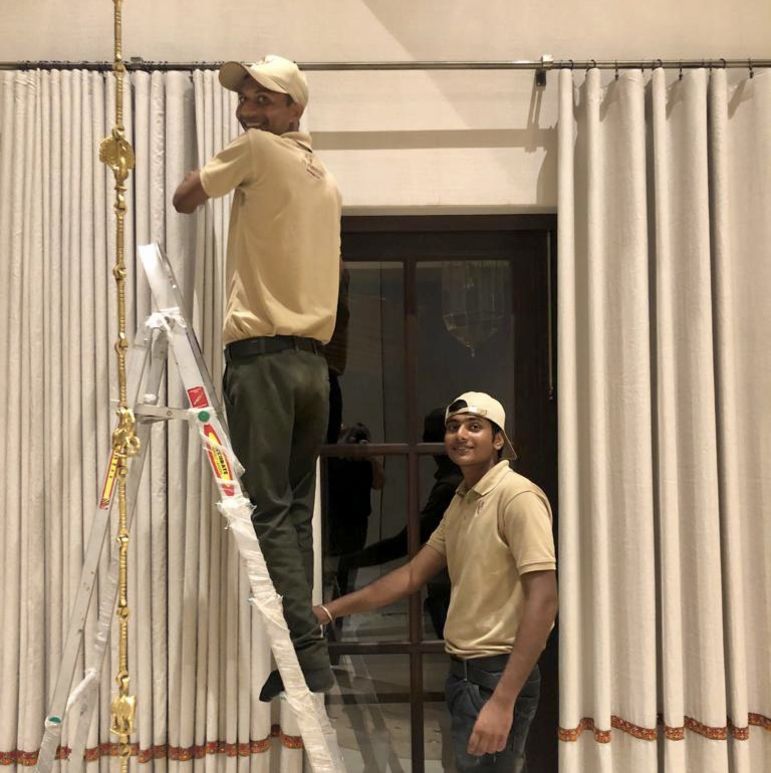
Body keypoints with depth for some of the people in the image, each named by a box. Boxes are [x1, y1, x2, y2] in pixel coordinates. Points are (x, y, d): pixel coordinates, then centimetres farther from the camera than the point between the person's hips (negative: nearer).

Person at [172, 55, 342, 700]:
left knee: (270, 512, -9)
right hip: (314, 361, 7)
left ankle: (308, 653, -14)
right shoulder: (326, 179, 21)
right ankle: (299, 659, 8)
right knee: (297, 513, 7)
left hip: (262, 356, -7)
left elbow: (185, 199, 11)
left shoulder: (258, 149, 0)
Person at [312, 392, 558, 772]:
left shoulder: (518, 496, -15)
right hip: (463, 671, 8)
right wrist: (329, 610, 8)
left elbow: (543, 601, -21)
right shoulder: (460, 502, 12)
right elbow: (412, 575, 15)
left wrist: (503, 700, -27)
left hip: (498, 675, -8)